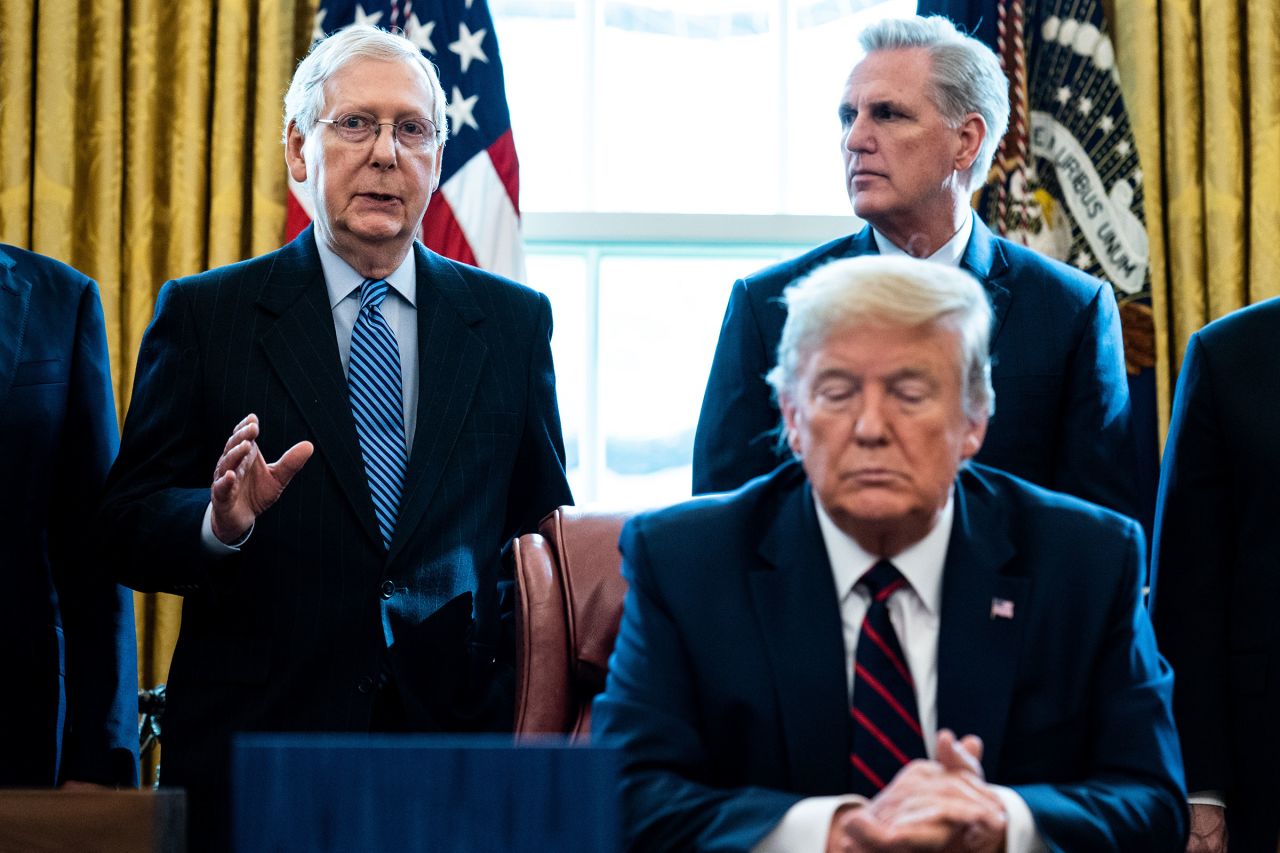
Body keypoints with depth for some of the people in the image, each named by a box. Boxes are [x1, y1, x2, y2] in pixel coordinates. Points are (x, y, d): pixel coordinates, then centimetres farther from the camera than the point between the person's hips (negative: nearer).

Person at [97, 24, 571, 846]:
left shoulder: (513, 320, 9)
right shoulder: (204, 314, 3)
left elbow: (542, 530, 12)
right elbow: (130, 531, -1)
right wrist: (220, 522, -22)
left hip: (459, 746, 2)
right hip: (255, 745, -1)